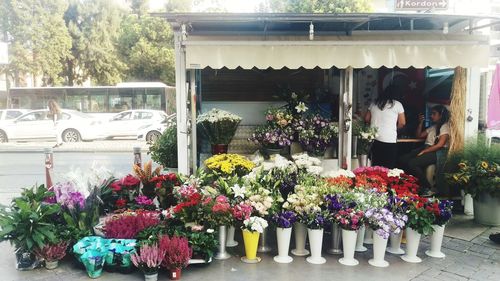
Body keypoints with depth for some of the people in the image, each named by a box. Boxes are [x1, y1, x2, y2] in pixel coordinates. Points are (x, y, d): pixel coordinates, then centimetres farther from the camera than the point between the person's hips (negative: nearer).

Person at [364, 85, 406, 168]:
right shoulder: (397, 104, 1)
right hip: (389, 140, -4)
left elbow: (366, 119, 15)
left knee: (375, 168, 10)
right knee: (388, 168, 1)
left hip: (374, 139, 4)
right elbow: (402, 123, 2)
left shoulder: (374, 103, 11)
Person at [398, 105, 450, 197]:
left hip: (438, 152, -8)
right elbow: (419, 135, 28)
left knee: (412, 163, -31)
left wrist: (423, 152, -18)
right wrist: (420, 123, 15)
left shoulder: (445, 126, -3)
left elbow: (440, 145, -15)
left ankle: (428, 189, -18)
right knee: (402, 160, -15)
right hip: (426, 148, 8)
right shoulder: (432, 127, 24)